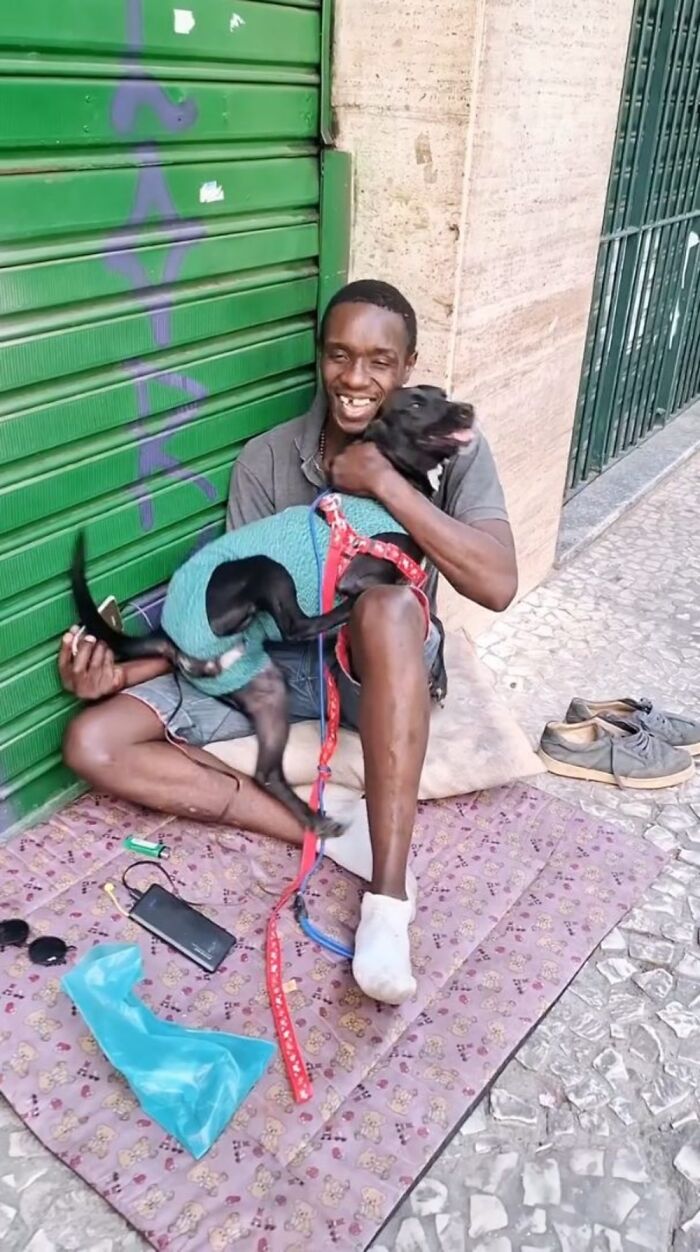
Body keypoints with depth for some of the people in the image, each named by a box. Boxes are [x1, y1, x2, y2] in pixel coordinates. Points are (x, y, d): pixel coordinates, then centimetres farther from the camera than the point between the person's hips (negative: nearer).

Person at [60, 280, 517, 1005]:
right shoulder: (265, 460, -3)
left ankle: (387, 896, -34)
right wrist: (129, 670, -17)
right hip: (279, 663, 4)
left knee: (388, 603, -41)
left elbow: (498, 585, -23)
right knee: (91, 741, -13)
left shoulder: (450, 446, -9)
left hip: (383, 672, -3)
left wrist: (384, 482, -26)